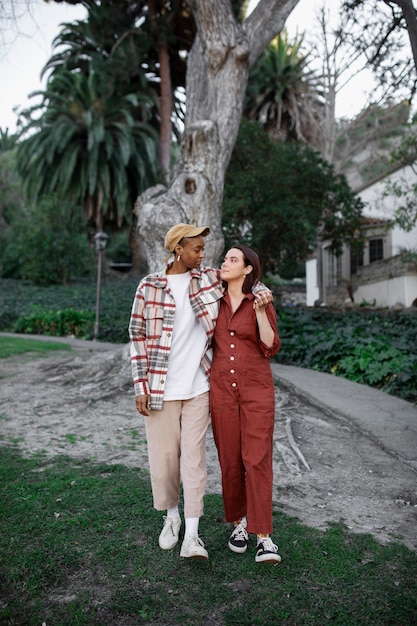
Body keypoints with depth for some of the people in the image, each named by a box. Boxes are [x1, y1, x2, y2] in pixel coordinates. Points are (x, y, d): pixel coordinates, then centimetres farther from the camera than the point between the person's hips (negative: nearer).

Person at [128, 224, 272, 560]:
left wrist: (261, 290, -2)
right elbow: (138, 335, -1)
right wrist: (141, 385, -5)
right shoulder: (149, 286, -2)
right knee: (164, 455, 9)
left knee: (194, 457, 0)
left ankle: (191, 535, 7)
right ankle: (172, 517, 32)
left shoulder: (209, 278, 4)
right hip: (159, 388, -1)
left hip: (197, 386, 1)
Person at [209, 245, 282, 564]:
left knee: (258, 460, -8)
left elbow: (271, 348, -11)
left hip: (257, 389, -3)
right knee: (230, 461, 7)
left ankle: (264, 537, -2)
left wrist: (259, 311, -20)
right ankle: (239, 523, 25)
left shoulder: (262, 303, -2)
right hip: (222, 389, 3)